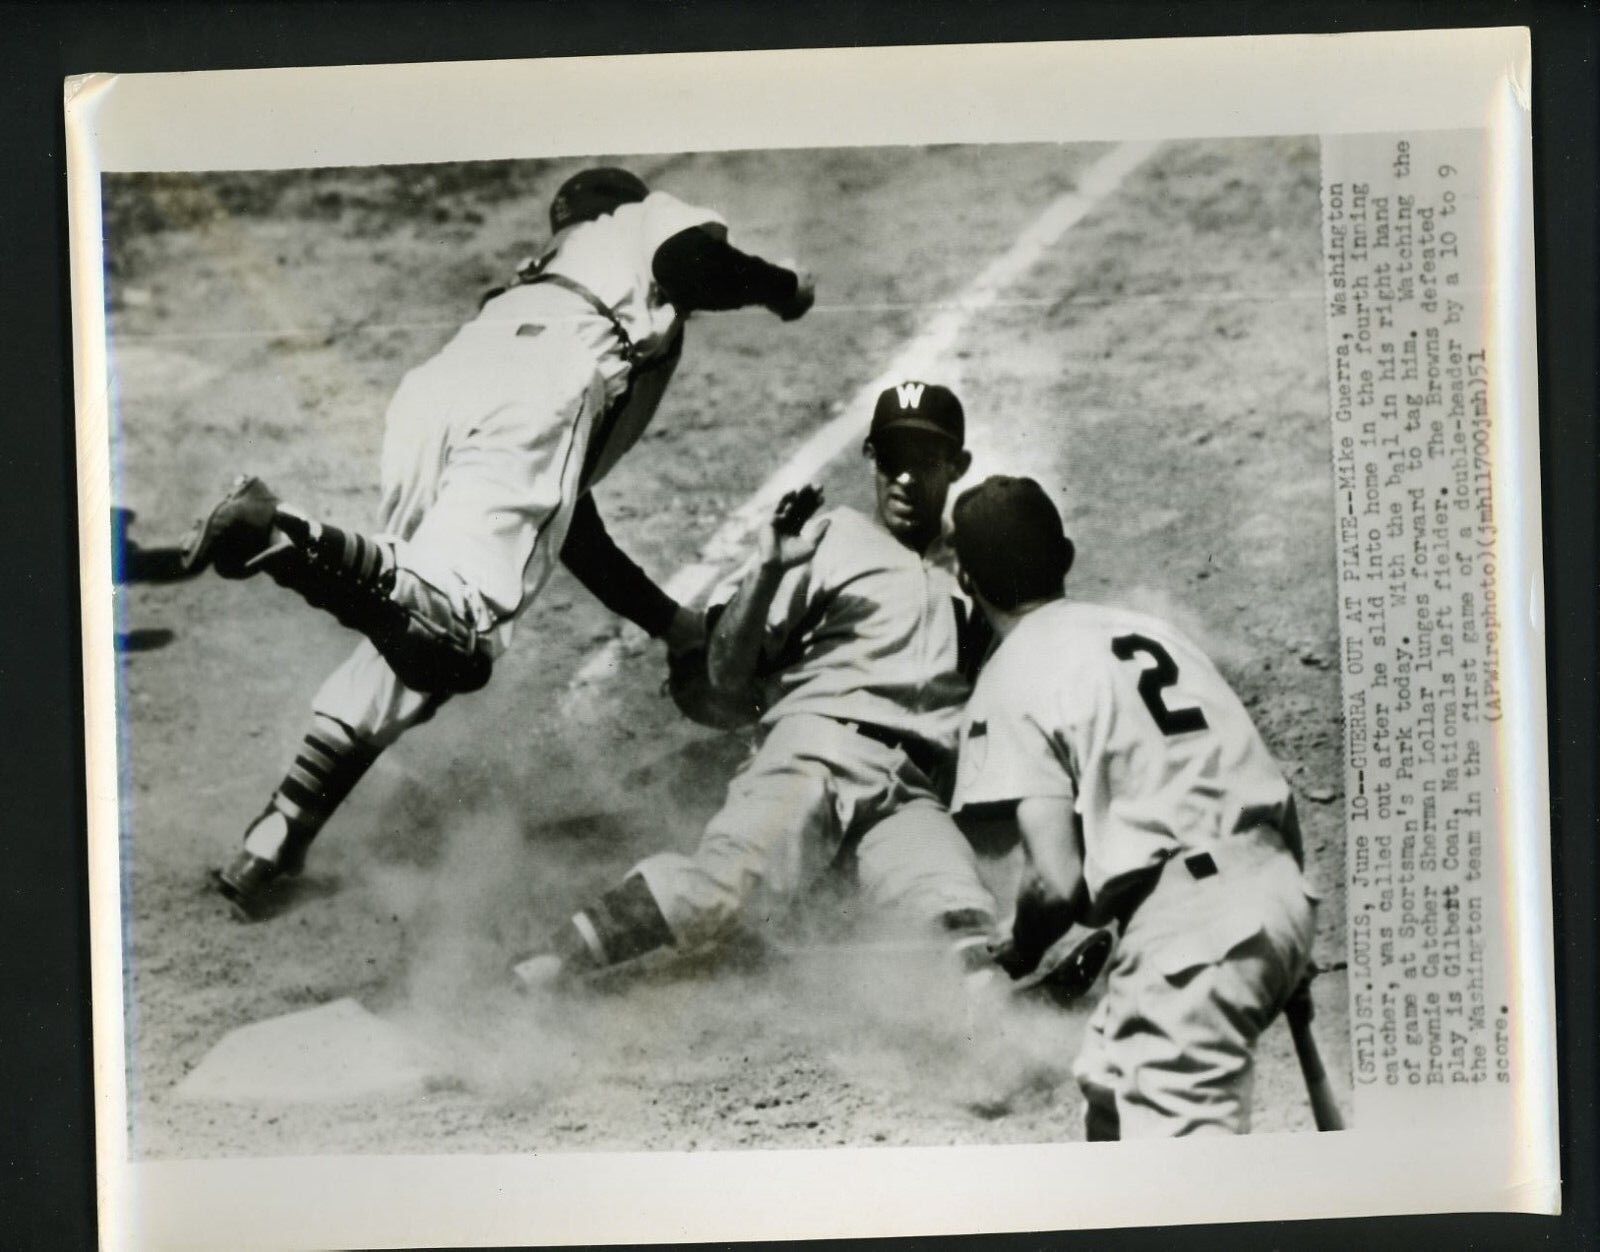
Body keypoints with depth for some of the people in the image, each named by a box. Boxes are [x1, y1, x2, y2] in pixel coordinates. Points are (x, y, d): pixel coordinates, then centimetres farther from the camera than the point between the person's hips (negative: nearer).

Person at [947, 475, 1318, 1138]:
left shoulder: (1008, 689, -3)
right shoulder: (1147, 628, 18)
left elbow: (1058, 880, -9)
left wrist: (1018, 951, 12)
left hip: (1187, 914, -9)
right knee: (1112, 1075, 25)